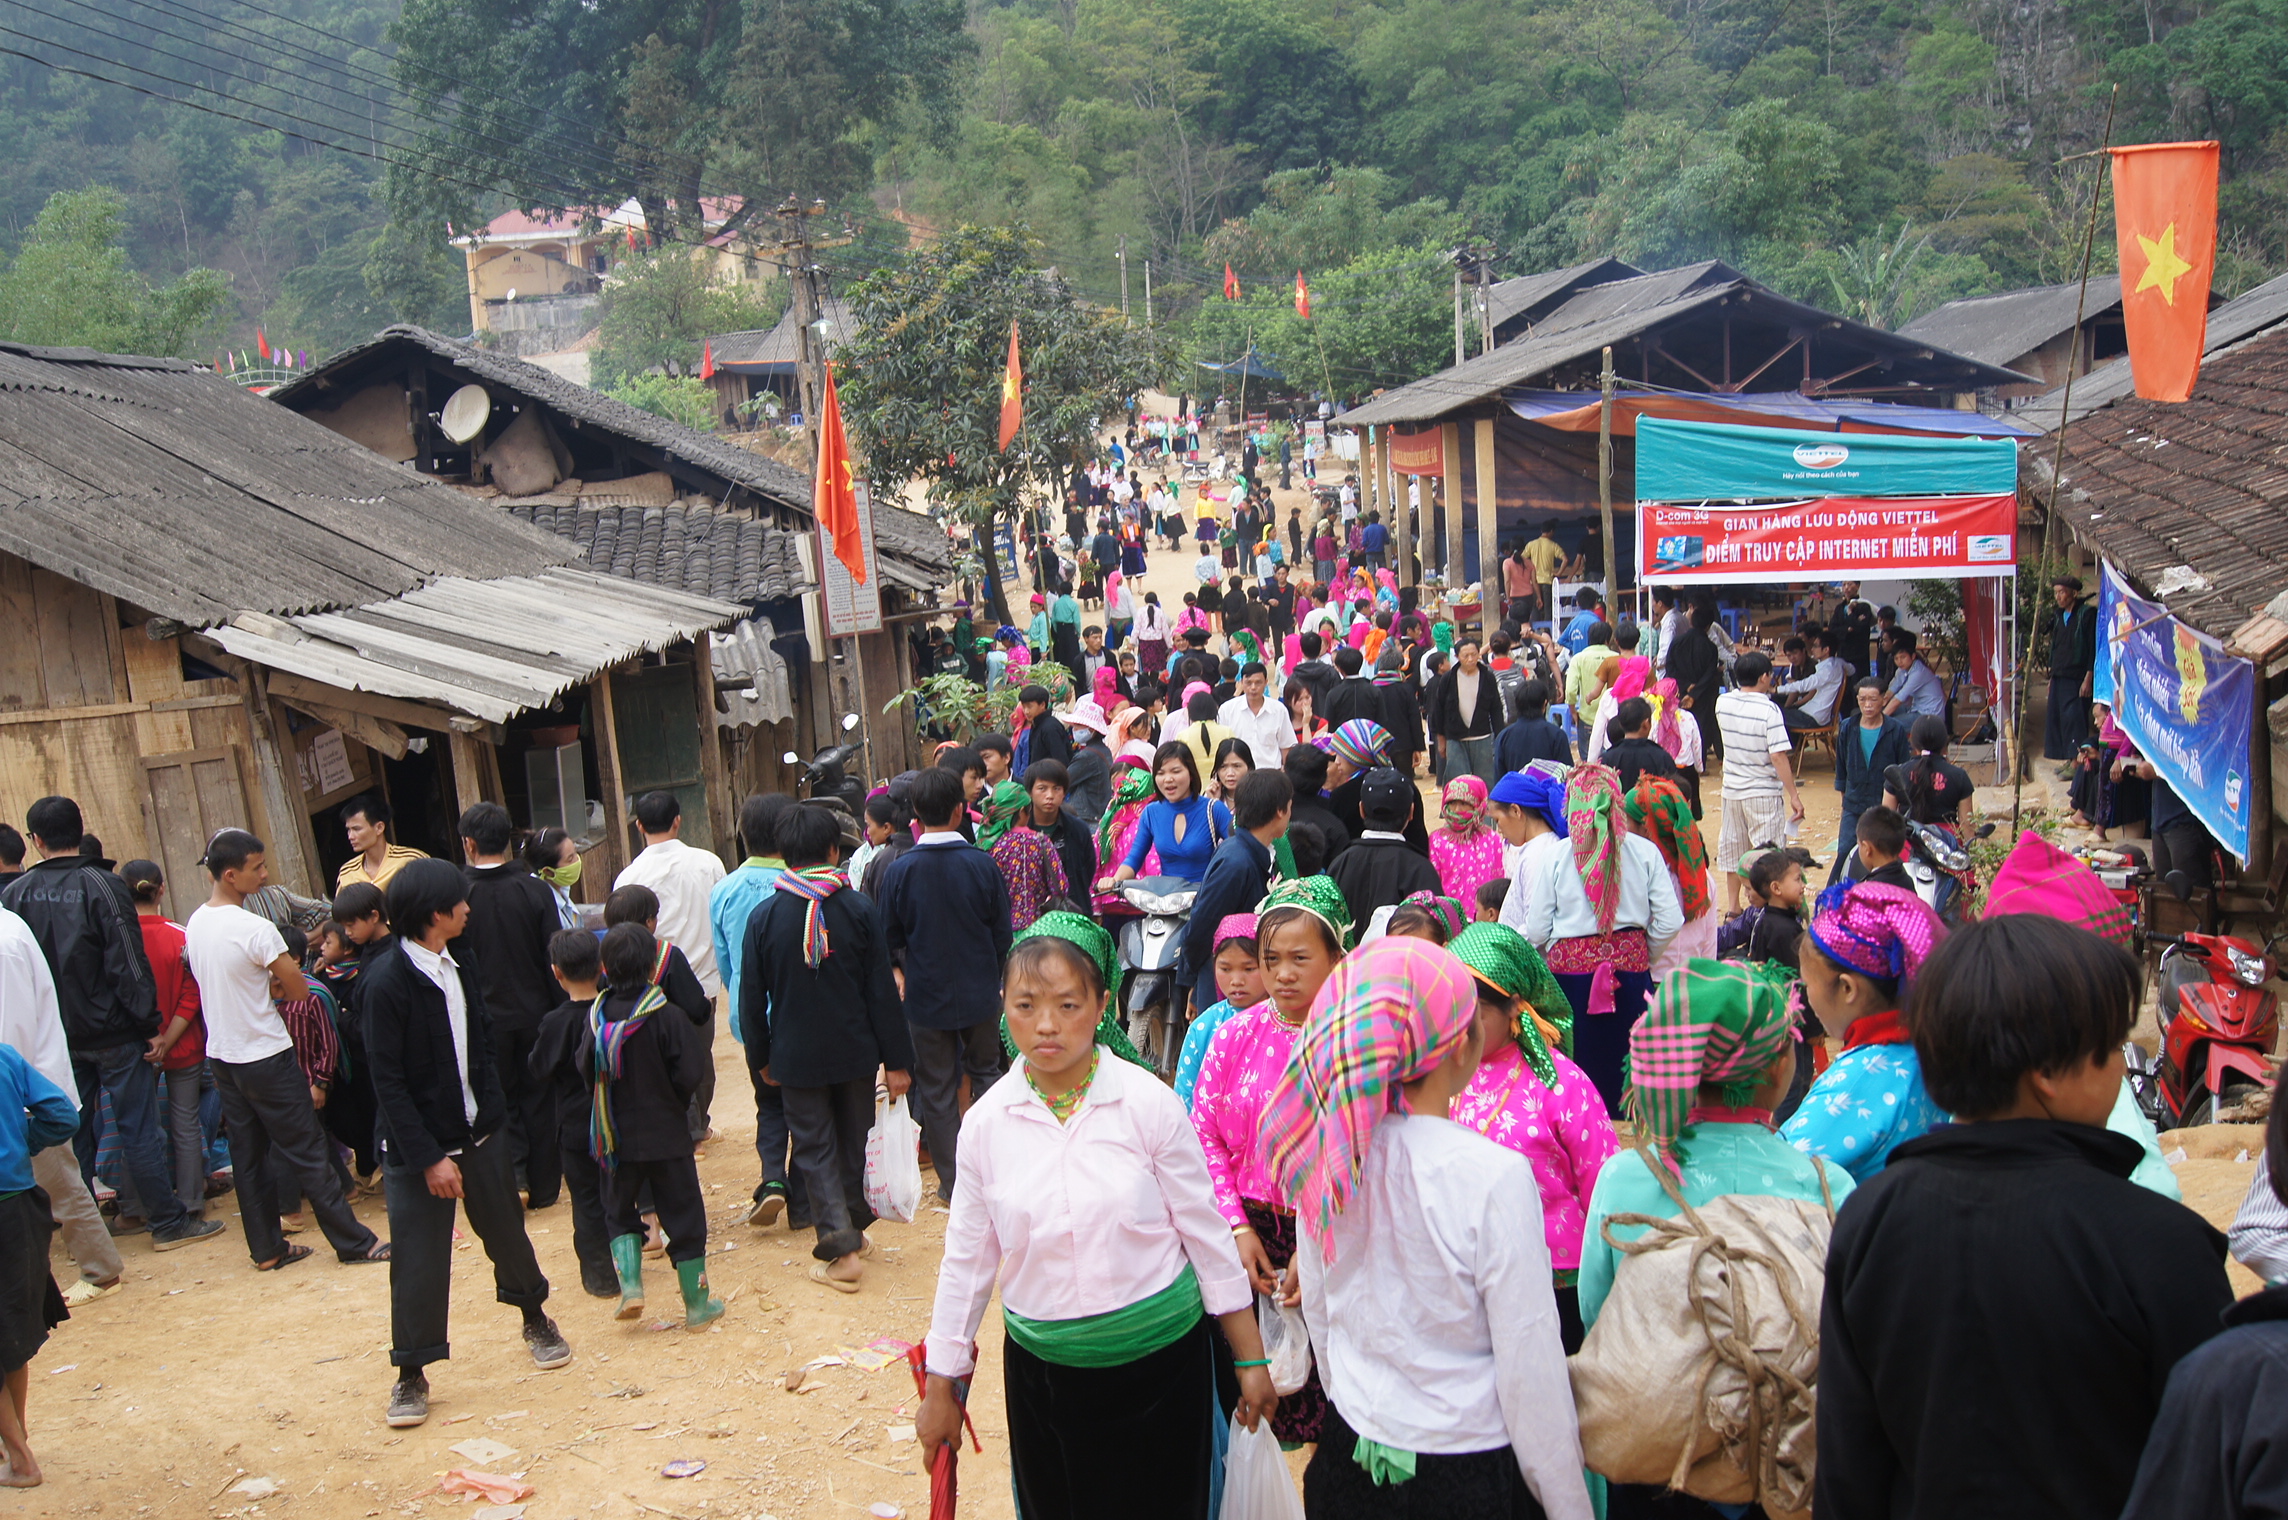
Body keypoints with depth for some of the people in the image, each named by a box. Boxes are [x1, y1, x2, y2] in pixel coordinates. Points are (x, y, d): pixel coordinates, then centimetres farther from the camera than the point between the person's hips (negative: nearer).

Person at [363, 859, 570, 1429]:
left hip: (479, 1132, 6)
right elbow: (388, 1082, -19)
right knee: (418, 1262, 1)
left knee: (506, 1231, 17)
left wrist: (494, 1113, 6)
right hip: (419, 1147, -6)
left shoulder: (456, 967, 5)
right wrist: (428, 1158, -19)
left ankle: (535, 1317, 39)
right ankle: (411, 1374, 16)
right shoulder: (386, 982, -19)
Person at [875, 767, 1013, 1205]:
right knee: (986, 1073, 19)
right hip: (980, 993, 1)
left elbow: (891, 938, -2)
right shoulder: (982, 864, -13)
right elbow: (1002, 932, -4)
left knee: (936, 1089, 10)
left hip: (926, 995, -1)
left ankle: (953, 1181, 17)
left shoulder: (899, 870, -13)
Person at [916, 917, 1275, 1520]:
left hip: (1159, 1358, -2)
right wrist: (941, 1389, 9)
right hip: (1041, 1369, 2)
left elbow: (1207, 1235, -4)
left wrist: (1251, 1361, 0)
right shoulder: (986, 1122, -5)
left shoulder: (1149, 1103, -11)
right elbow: (967, 1259, 4)